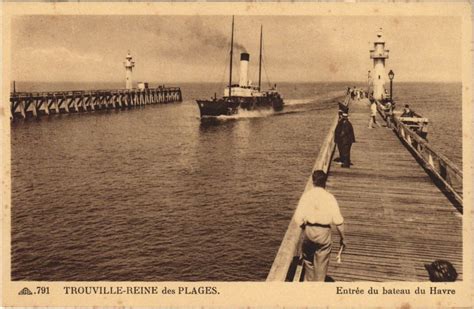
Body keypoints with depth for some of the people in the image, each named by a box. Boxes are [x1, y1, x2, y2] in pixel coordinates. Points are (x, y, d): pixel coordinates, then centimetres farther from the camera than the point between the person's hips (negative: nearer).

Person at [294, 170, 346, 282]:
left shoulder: (306, 195, -3)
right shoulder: (329, 197, -5)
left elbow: (298, 217, -7)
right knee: (321, 263, 11)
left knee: (308, 260, 23)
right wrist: (342, 237, 4)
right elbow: (338, 220, -7)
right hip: (324, 232, -1)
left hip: (309, 230, 2)